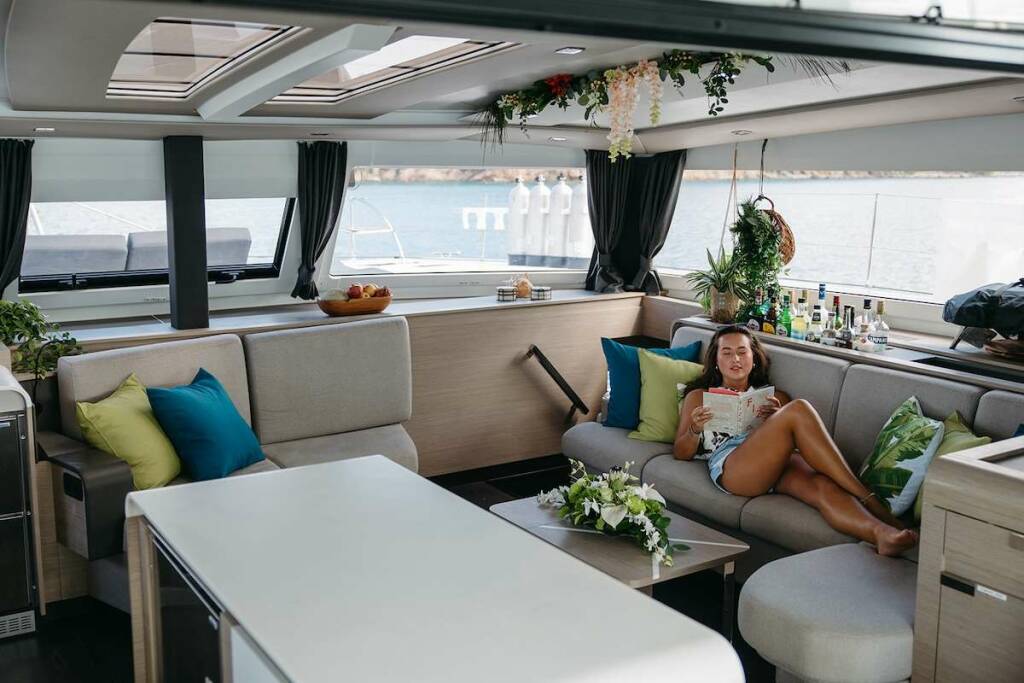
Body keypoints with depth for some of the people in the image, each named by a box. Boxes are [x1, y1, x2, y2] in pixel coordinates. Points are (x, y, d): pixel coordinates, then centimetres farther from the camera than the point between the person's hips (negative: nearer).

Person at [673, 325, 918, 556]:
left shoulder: (773, 396, 35)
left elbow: (793, 438, 21)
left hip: (778, 464, 4)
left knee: (823, 485, -36)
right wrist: (695, 430, -5)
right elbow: (681, 452, 18)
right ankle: (870, 502, -36)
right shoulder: (699, 396, 28)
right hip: (730, 466, -3)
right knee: (799, 409, -29)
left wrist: (777, 419, 0)